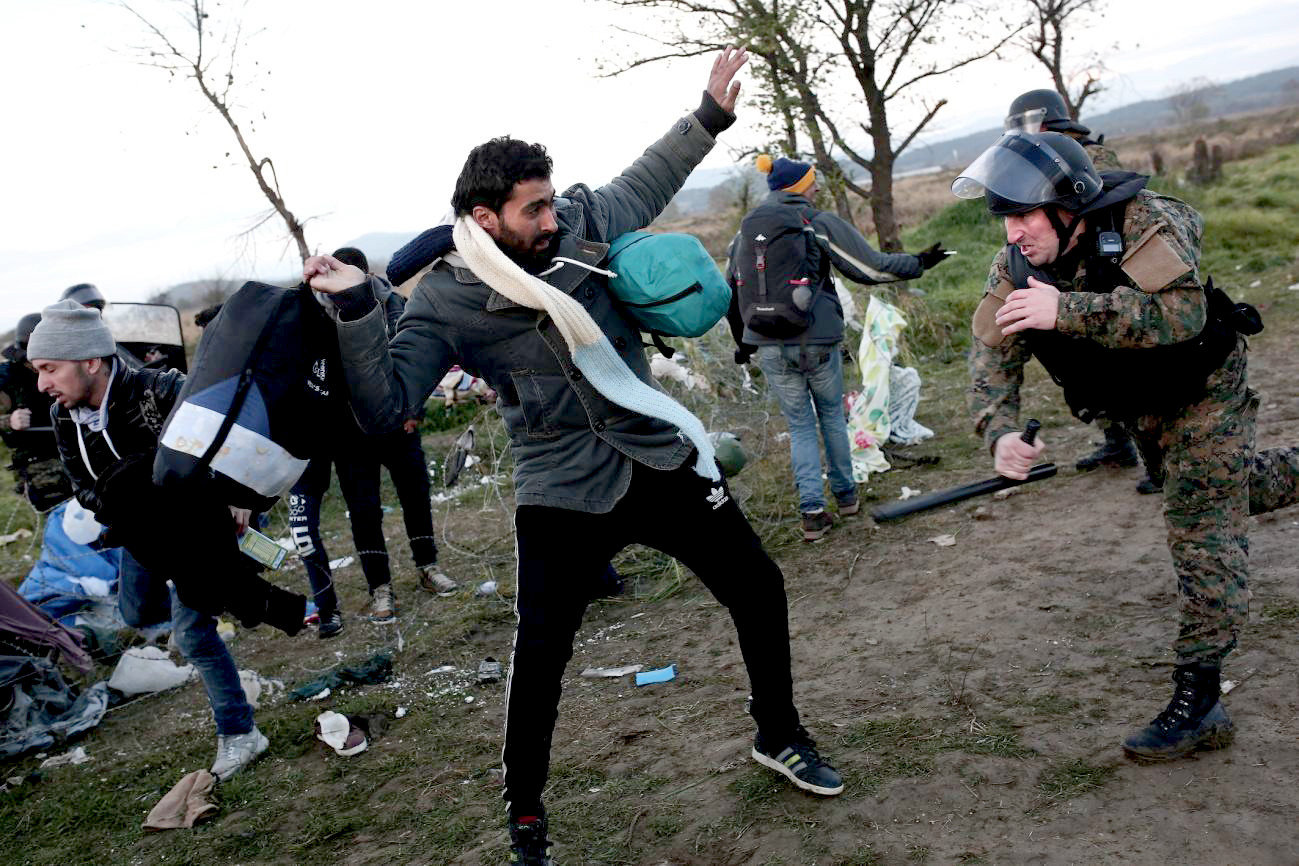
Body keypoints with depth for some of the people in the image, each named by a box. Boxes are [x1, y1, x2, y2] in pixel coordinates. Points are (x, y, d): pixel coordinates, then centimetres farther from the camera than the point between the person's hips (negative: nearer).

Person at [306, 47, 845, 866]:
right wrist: (357, 309, -29)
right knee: (540, 657, 0)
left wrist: (711, 114, 16)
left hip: (666, 460, 4)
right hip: (565, 494, -4)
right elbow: (387, 407, -19)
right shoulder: (445, 301, -14)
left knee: (760, 590, 11)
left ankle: (781, 739, 36)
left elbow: (646, 183, 18)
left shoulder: (581, 222, -4)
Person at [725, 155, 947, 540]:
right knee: (832, 415, 20)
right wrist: (919, 263, 10)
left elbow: (731, 292, 15)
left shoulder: (746, 229, 9)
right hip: (818, 342, -2)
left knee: (800, 426, 13)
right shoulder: (820, 223, -4)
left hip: (769, 347, 2)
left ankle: (812, 511, 4)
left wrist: (742, 342, 27)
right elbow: (870, 267, -5)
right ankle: (846, 494, 29)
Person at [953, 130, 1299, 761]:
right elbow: (993, 358, -23)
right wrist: (1000, 432, -42)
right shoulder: (1014, 269, -18)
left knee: (1202, 530, -10)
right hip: (1139, 409, 6)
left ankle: (1197, 700, -5)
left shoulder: (1142, 223, -32)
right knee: (1223, 488, 26)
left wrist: (1068, 311, -54)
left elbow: (1182, 311, -46)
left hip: (1202, 389, -6)